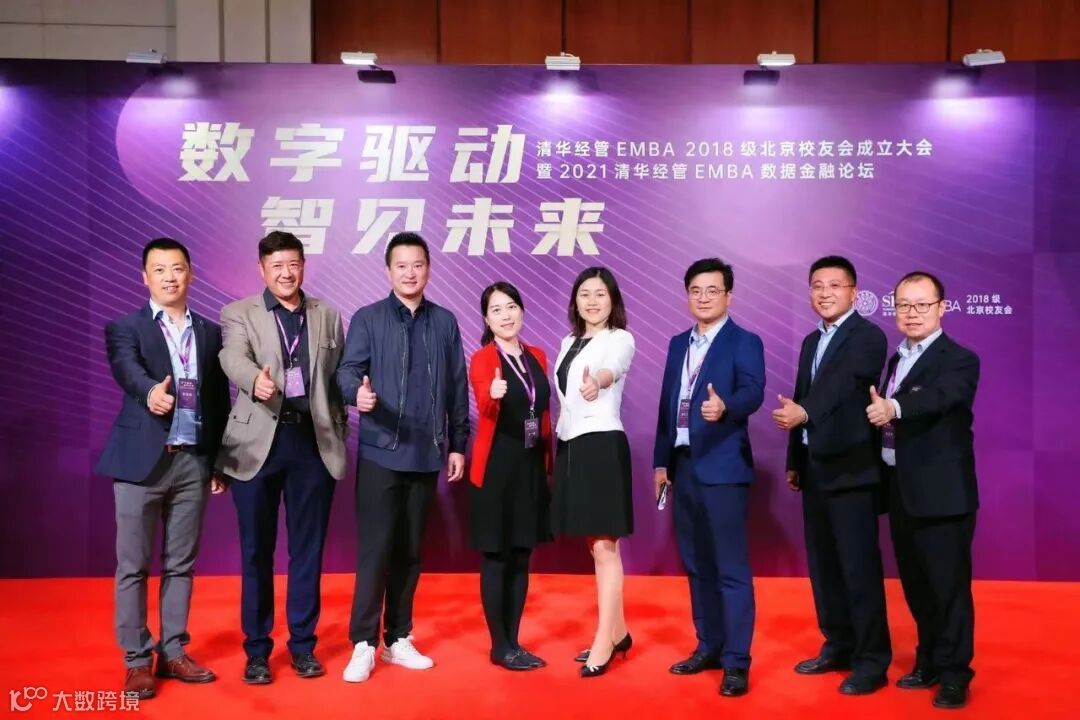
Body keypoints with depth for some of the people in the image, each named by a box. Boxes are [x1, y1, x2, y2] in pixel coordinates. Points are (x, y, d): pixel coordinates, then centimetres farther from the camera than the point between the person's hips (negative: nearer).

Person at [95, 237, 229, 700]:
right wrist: (151, 391, -44)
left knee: (181, 564, 11)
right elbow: (126, 369, -21)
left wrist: (220, 462, 8)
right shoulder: (125, 327, 1)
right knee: (133, 566, 4)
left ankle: (173, 651, 23)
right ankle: (137, 659, 16)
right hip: (142, 460, -3)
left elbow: (220, 401, 11)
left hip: (193, 462, 3)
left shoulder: (210, 332, 11)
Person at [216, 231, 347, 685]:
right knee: (257, 551, 7)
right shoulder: (238, 314, 3)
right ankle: (256, 650, 21)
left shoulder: (328, 316, 12)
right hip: (259, 442, -1)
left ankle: (302, 644, 23)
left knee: (307, 549, 9)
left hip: (313, 441, 2)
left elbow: (338, 379, 10)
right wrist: (257, 381, -39)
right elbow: (233, 359, -17)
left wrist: (340, 436, 3)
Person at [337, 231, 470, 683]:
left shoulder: (445, 322, 9)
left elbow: (457, 388, 10)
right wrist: (358, 392, -32)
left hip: (426, 455, 3)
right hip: (380, 453, -3)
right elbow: (347, 371, -9)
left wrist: (459, 443, 8)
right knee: (374, 549, -1)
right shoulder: (367, 319, 1)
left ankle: (399, 640, 23)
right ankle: (363, 644, 11)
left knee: (410, 551, 11)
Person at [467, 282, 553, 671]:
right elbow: (484, 408, -27)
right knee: (496, 557, 2)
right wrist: (493, 395, -49)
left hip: (531, 466, 6)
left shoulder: (538, 357, 10)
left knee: (522, 557, 11)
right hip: (496, 466, -6)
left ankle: (513, 641, 22)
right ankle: (499, 646, 14)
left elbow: (544, 414, 14)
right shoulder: (482, 359, -8)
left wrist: (549, 461, 11)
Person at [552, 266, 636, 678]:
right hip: (571, 446, 8)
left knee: (605, 547, -3)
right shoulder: (569, 342, 15)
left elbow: (614, 367, -31)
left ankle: (603, 643, 4)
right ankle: (617, 632, 26)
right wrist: (558, 440, 9)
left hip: (602, 445, -8)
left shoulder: (620, 339, -7)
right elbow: (565, 396, 14)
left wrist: (598, 381, -53)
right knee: (596, 547, 14)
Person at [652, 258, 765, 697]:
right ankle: (709, 647, 28)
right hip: (683, 467, 7)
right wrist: (661, 460, 12)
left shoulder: (745, 342, -5)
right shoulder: (678, 344, 14)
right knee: (697, 566, 15)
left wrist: (724, 406, -43)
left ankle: (737, 662, 9)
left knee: (731, 568, -1)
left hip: (723, 467, -6)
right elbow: (666, 404, 15)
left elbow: (753, 391, -21)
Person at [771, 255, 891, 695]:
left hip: (850, 468, -8)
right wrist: (794, 462, 18)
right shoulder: (811, 342, 17)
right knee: (823, 564, 13)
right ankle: (838, 646, 26)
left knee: (860, 567, -3)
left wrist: (803, 413, -43)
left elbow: (842, 387, -26)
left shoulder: (868, 337, -8)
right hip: (815, 468, 8)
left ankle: (871, 660, 8)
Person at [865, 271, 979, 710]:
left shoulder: (959, 360, -11)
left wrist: (893, 407, -49)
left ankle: (954, 674, 18)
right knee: (916, 585, 17)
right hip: (901, 490, 7)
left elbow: (938, 396, -32)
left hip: (941, 492, -7)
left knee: (949, 585, 3)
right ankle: (930, 661, 32)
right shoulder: (896, 360, 13)